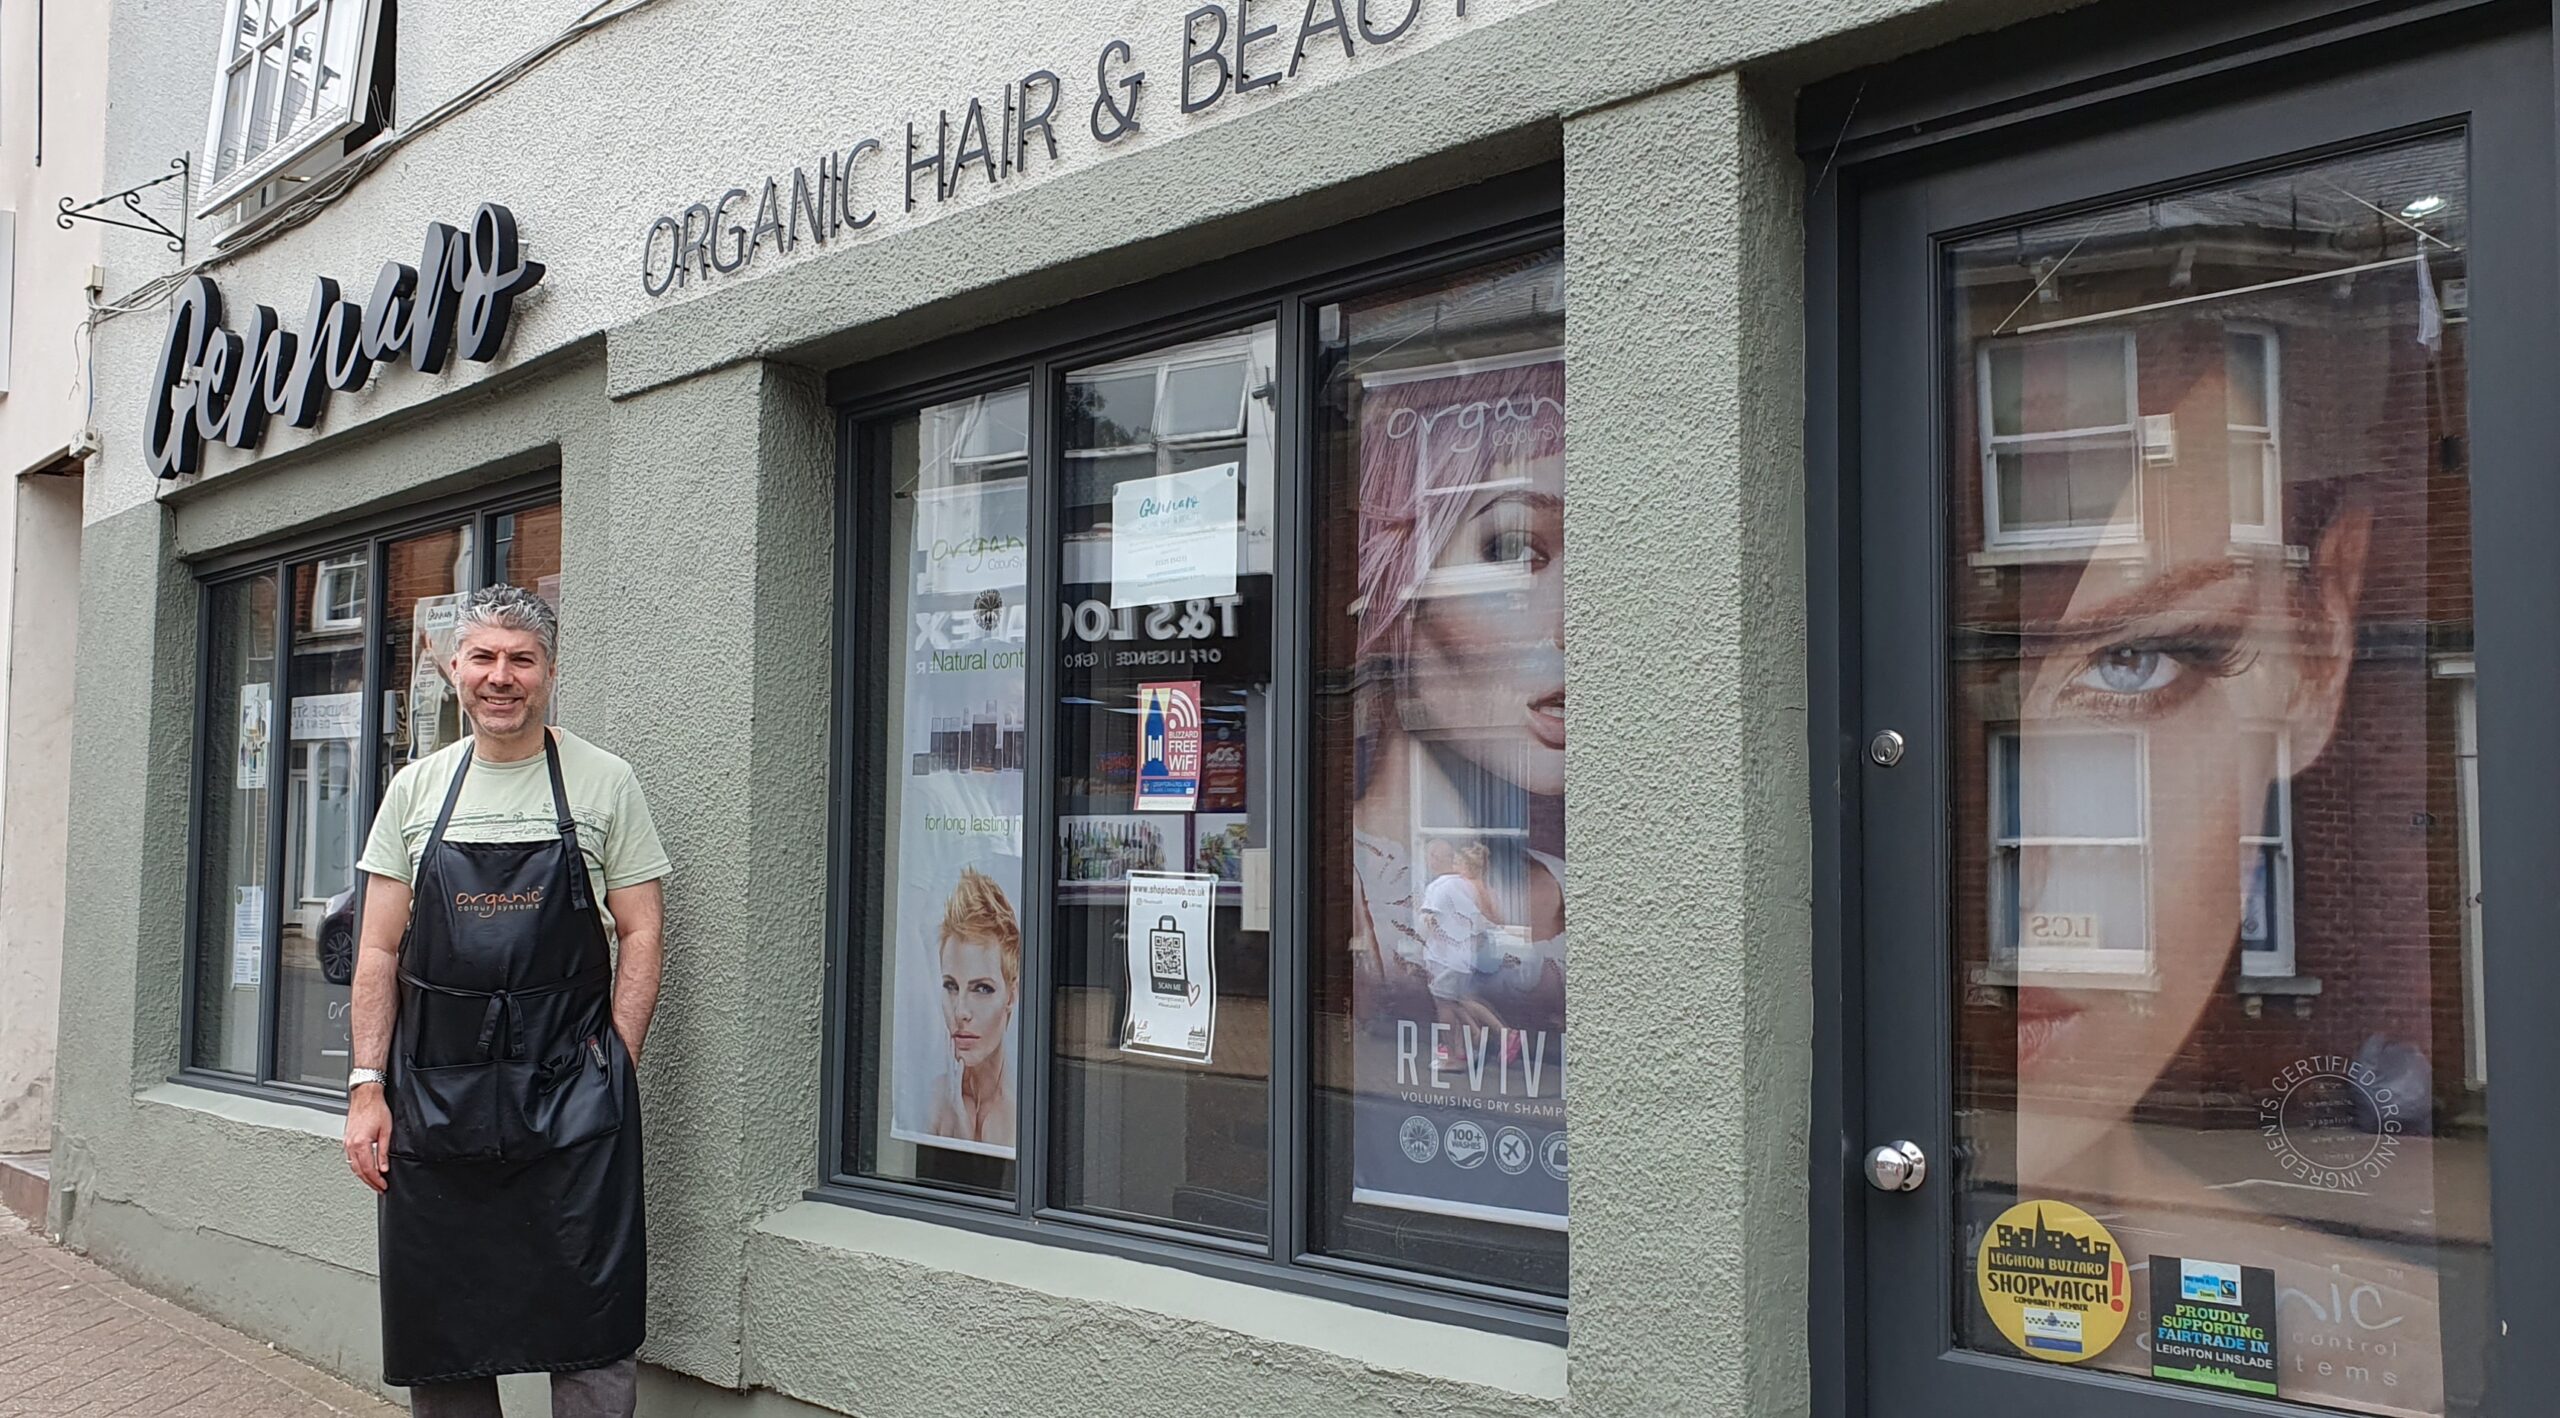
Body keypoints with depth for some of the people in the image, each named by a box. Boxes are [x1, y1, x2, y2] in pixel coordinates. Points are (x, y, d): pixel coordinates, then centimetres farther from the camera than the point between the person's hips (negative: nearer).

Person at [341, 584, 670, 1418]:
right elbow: (380, 950, 9)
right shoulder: (417, 789, 10)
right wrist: (367, 1085, 1)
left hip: (569, 1096, -3)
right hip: (432, 1089, 3)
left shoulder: (604, 783, 2)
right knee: (437, 1332, 11)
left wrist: (615, 1069, -8)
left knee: (589, 1332, -2)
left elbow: (640, 936, 1)